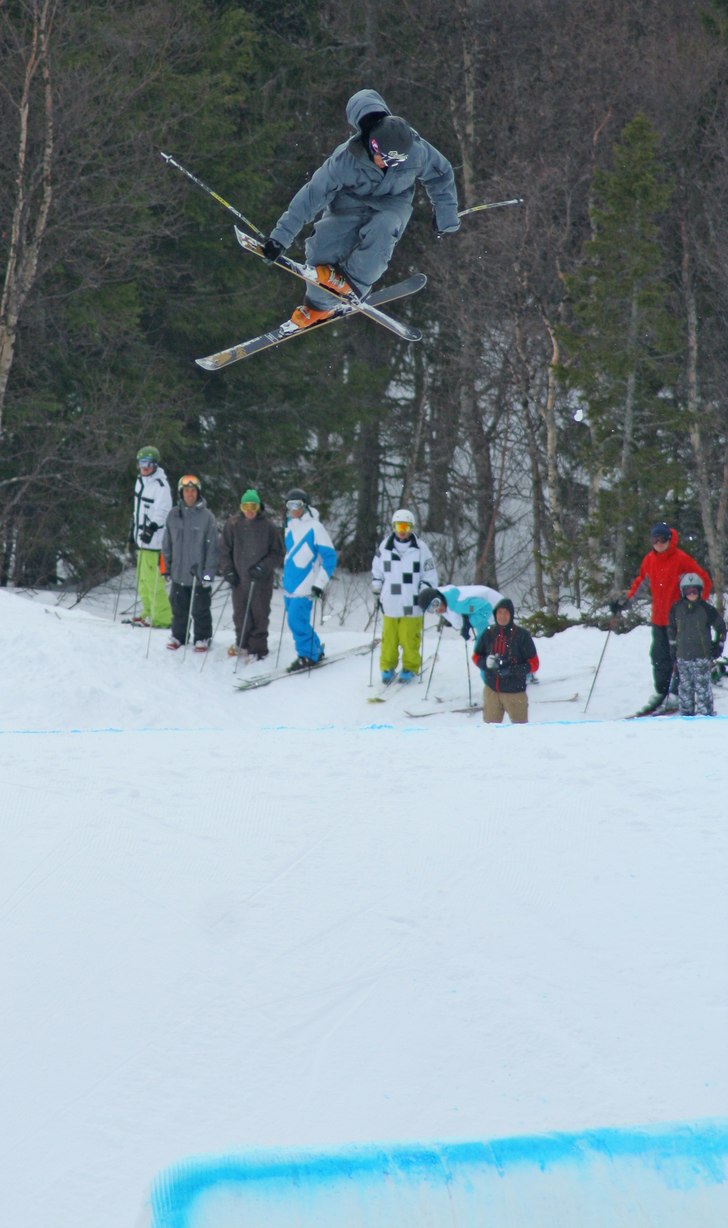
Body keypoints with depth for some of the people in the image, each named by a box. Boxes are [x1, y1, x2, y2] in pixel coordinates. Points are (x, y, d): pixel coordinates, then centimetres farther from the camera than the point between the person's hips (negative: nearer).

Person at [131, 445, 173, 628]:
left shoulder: (161, 485, -12)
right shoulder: (141, 481, 16)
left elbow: (162, 511, -18)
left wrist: (151, 528, -26)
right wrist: (133, 529, 28)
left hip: (154, 538, -9)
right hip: (142, 537, 9)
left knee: (152, 579, -12)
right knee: (143, 578, 13)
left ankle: (162, 618, -10)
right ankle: (149, 612, 21)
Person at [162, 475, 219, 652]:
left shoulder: (206, 516, -8)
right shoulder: (173, 515, 3)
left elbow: (212, 546, -7)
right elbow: (167, 543, 12)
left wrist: (208, 572, -11)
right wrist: (166, 565, 9)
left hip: (199, 573, -3)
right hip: (178, 572, 3)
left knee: (200, 610, 6)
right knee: (179, 608, 14)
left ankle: (202, 638, 21)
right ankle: (178, 636, 29)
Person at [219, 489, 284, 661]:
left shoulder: (268, 527, -6)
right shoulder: (233, 525, 2)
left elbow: (278, 553, -1)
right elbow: (224, 549, 10)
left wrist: (263, 567, -12)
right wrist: (228, 570, 0)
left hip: (261, 581, -3)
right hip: (239, 578, 3)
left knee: (259, 614, 1)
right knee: (240, 614, 9)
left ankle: (258, 649, 9)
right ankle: (242, 644, 26)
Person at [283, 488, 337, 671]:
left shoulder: (314, 527, -10)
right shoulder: (291, 527, 12)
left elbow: (329, 556, -10)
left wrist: (320, 583, -14)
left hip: (305, 585, -7)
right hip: (290, 585, 7)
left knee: (297, 620, -12)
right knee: (295, 620, 8)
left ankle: (307, 656, 0)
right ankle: (315, 650, 22)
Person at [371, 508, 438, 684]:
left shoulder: (420, 548, -1)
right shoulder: (384, 547, 4)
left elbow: (430, 575, 6)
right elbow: (377, 572, 17)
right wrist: (377, 593, 16)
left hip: (412, 604, -2)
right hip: (390, 604, 2)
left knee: (410, 640, -1)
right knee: (389, 639, 5)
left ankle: (410, 668, 13)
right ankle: (388, 667, 18)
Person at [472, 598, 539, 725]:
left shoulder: (521, 635, -6)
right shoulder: (489, 634, 2)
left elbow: (534, 664, -4)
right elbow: (476, 656, 13)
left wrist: (512, 670, -19)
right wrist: (486, 662, -11)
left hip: (515, 691, -3)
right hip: (491, 690, 3)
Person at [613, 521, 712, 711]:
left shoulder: (681, 559, -11)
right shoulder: (649, 559, 6)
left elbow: (704, 581, -7)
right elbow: (640, 581, 22)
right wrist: (625, 600, 17)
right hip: (658, 618, 5)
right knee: (659, 656, 8)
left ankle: (676, 693, 3)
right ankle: (661, 692, 17)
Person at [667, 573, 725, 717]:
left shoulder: (706, 609, -5)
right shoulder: (677, 608, 4)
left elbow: (720, 627, 6)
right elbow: (671, 628, 18)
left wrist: (718, 645, 4)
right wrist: (673, 646, 16)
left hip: (702, 656, -3)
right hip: (682, 655, 4)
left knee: (702, 686, -4)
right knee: (685, 686, 10)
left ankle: (705, 712, 1)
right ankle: (686, 712, 19)